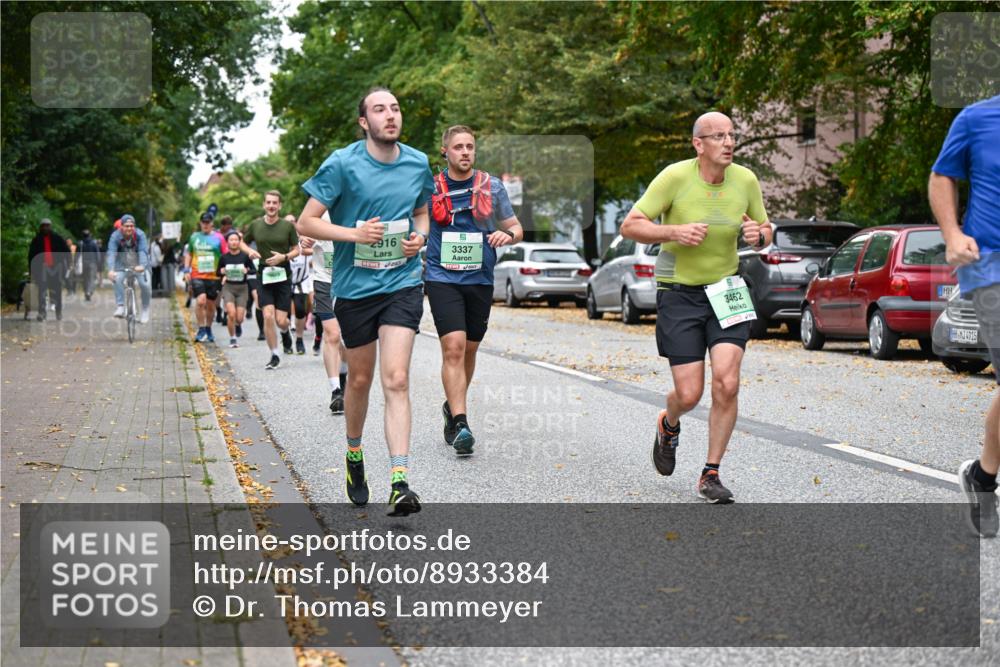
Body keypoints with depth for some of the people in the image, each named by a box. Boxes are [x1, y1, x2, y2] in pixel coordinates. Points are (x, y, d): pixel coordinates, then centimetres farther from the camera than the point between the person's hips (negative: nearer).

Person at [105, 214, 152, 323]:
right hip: (122, 265, 0)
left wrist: (142, 266, -50)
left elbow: (143, 251, -31)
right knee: (117, 279, -28)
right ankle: (120, 306, -24)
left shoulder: (140, 235, -20)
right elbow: (111, 253, -29)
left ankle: (145, 310, 2)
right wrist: (110, 270, -46)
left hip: (139, 265, 0)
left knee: (145, 284, -19)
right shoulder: (116, 236, -19)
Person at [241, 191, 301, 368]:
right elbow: (243, 242, 17)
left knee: (281, 320, -4)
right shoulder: (255, 225, 1)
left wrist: (284, 257, -15)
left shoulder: (288, 226, -3)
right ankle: (274, 355, 4)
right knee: (268, 316, -11)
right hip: (264, 275, 1)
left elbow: (296, 250, 4)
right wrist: (250, 251, -4)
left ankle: (285, 333, 35)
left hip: (283, 275, -1)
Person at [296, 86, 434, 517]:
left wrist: (420, 235, -1)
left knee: (396, 380, -11)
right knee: (360, 380, 12)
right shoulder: (342, 164, -9)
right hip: (354, 287, -1)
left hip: (402, 284, 1)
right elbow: (306, 223, -6)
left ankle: (399, 482, -16)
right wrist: (355, 233, -19)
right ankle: (354, 456, 39)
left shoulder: (418, 163, 3)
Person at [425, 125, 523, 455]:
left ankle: (452, 406, 34)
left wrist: (509, 235, -12)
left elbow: (515, 227, 11)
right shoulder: (430, 188, 3)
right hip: (442, 277, -2)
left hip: (480, 279, 3)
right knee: (453, 347, -16)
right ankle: (460, 423, -19)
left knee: (469, 350, 12)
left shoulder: (492, 186, 5)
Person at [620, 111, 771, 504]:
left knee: (727, 384, -13)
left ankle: (710, 475, 3)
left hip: (726, 291, 3)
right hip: (679, 293, -3)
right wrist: (673, 231, -28)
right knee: (689, 394, -4)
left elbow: (766, 233, 11)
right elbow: (630, 226, -12)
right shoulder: (675, 177, -13)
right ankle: (668, 426, 35)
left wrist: (758, 233, -13)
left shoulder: (745, 180, -2)